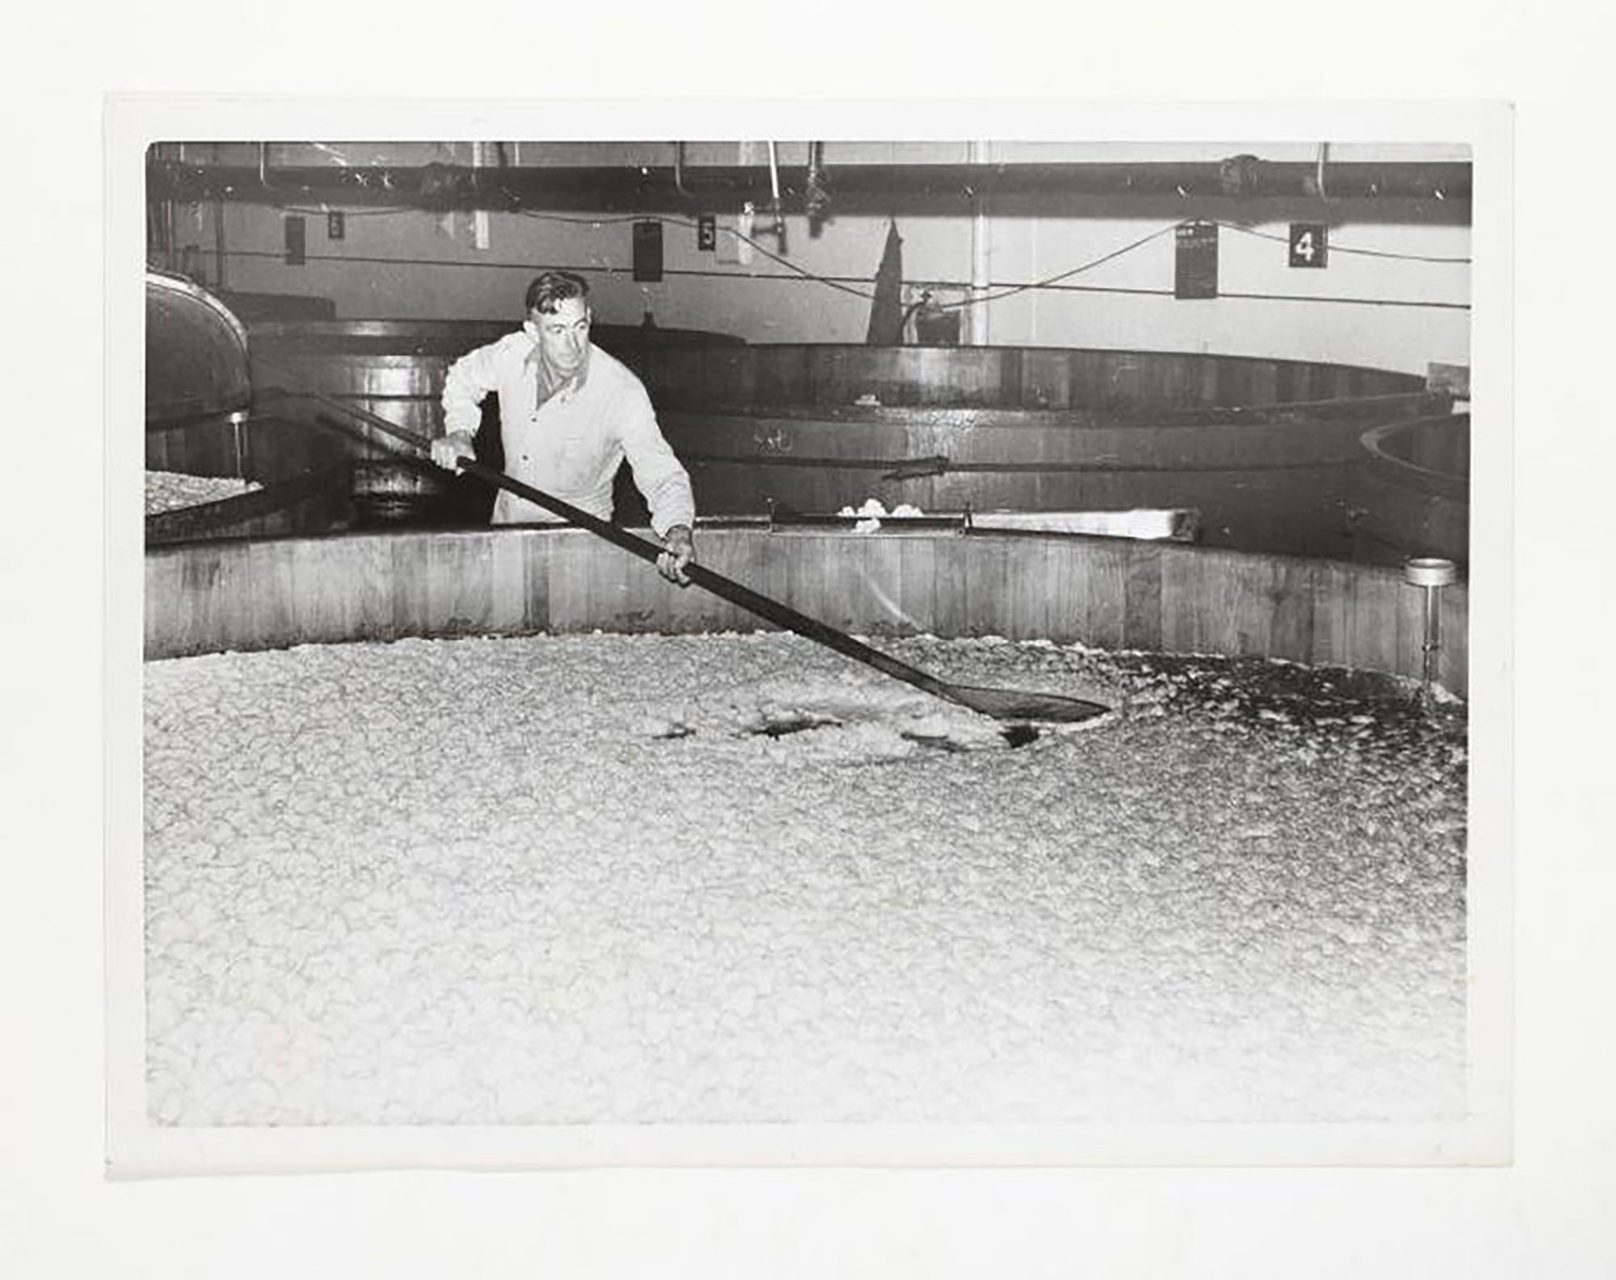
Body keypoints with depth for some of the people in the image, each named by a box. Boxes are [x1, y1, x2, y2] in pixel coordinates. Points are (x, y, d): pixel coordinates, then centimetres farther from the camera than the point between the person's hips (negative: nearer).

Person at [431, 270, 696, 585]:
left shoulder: (623, 391, -25)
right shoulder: (513, 353, -11)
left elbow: (662, 475, -30)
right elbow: (464, 376, 13)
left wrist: (678, 530, -51)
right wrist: (459, 431, -4)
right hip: (506, 523, 4)